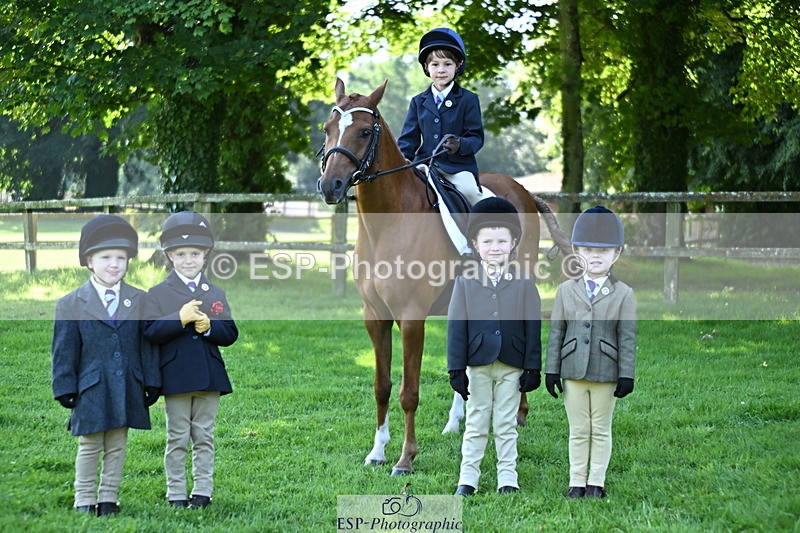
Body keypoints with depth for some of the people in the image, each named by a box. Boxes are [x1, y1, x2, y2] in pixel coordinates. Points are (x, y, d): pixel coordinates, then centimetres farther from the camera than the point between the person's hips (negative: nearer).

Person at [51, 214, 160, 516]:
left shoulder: (140, 301, 5)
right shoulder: (71, 305, -1)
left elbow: (147, 344, 7)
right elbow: (64, 350, 0)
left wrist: (151, 383, 4)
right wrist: (65, 389, -3)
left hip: (127, 390, 2)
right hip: (91, 389, -2)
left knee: (117, 447, 9)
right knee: (89, 447, 4)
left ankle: (108, 499, 18)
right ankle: (84, 501, 13)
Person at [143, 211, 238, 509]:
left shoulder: (216, 294, 8)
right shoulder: (158, 294, 0)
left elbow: (230, 334, 4)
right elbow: (151, 332, -11)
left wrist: (209, 326, -15)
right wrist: (180, 318, -22)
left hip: (209, 377, 2)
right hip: (175, 377, -2)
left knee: (204, 437, 8)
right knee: (178, 439, 5)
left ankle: (203, 490, 14)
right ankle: (176, 493, 11)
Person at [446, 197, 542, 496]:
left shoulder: (524, 285, 1)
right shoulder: (465, 283, 1)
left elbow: (533, 329, 1)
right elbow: (456, 327, -1)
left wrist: (533, 368, -4)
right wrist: (456, 369, -6)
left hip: (512, 367, 0)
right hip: (477, 364, 0)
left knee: (506, 425, 7)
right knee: (476, 424, 7)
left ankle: (507, 479, 14)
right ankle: (468, 479, 14)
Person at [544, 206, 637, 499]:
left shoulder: (624, 294, 1)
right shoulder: (566, 290, 6)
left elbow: (627, 337, -2)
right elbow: (556, 332, 5)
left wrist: (626, 375, -6)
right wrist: (551, 370, 1)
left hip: (606, 374, -1)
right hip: (573, 372, 1)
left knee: (601, 431, 7)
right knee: (578, 431, 7)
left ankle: (596, 483, 15)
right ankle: (577, 483, 14)